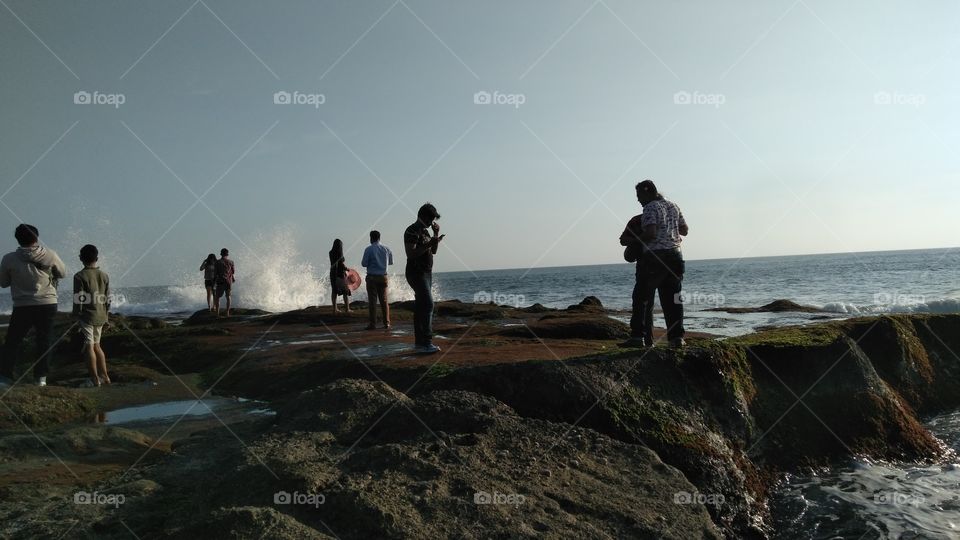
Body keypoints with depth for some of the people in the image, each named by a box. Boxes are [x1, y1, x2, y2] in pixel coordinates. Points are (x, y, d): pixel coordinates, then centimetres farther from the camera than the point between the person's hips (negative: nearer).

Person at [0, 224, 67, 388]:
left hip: (22, 307, -1)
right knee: (44, 341, 10)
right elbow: (63, 274, 7)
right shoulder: (50, 255, -8)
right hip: (48, 305, 1)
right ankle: (41, 377, 11)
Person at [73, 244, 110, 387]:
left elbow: (78, 299, -13)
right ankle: (104, 376, 18)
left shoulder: (80, 276, -10)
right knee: (96, 345, 17)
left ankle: (95, 379, -1)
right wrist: (106, 317, 17)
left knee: (89, 346, -1)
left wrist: (77, 316, -5)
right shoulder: (104, 276, 6)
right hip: (100, 316, 6)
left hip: (86, 316, -6)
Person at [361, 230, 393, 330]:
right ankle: (386, 322, 8)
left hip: (372, 277, -4)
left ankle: (373, 323, -2)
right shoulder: (386, 249, 4)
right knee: (384, 300, 10)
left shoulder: (369, 249, -9)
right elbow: (391, 262, 16)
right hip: (383, 277, 4)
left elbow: (364, 264, -9)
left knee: (372, 301, -1)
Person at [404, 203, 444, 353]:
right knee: (428, 305, -17)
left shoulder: (425, 231, 17)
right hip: (416, 273, -10)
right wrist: (428, 244, -24)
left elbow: (433, 251, 19)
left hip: (426, 273, 10)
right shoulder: (412, 231, -12)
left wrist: (436, 235, 7)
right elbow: (411, 254, -20)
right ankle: (426, 343, -20)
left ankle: (420, 342, 11)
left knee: (421, 307, 8)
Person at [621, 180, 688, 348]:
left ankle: (638, 337, -3)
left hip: (654, 257, -7)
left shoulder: (651, 208, -9)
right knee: (672, 299, 8)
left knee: (643, 298, -1)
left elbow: (650, 233, -20)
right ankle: (676, 337, 5)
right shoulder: (673, 206, 14)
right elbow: (685, 230, 17)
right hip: (674, 255, 7)